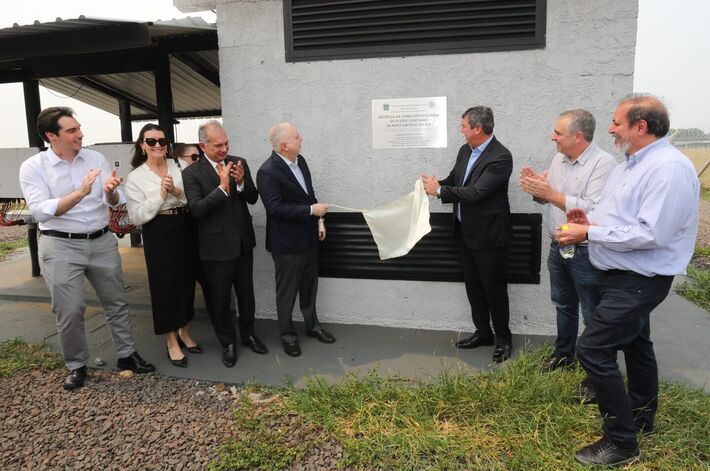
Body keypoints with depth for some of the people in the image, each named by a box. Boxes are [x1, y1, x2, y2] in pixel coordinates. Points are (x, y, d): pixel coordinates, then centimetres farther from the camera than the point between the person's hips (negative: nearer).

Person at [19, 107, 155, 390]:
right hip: (61, 246, -3)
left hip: (102, 241, 3)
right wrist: (80, 193, -30)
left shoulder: (96, 159, 1)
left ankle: (127, 355, 27)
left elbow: (116, 202, -4)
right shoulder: (33, 167, -7)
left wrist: (110, 192, -28)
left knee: (116, 303, 12)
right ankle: (76, 366, 22)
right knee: (69, 311, 2)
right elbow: (40, 211, -18)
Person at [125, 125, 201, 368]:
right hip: (159, 234, -3)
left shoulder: (178, 166, 4)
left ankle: (184, 333, 33)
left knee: (186, 281, 13)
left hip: (186, 230, 4)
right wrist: (160, 195, -17)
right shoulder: (135, 177, -3)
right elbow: (137, 217, -8)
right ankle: (172, 343, 20)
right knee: (165, 285, 4)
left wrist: (177, 192, -16)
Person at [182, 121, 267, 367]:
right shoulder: (192, 173, -10)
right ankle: (227, 342, 30)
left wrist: (241, 182, -17)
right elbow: (196, 209, -19)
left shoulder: (239, 163, 1)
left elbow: (253, 198, 3)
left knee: (246, 293, 18)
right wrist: (222, 187, -27)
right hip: (217, 247, -4)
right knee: (220, 299, 10)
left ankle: (248, 333, 39)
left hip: (243, 242, 4)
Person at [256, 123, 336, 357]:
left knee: (309, 286, 21)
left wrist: (319, 220, 9)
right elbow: (275, 208, -25)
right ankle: (287, 334, 27)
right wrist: (311, 210, -22)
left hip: (309, 238, 8)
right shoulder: (268, 172, -22)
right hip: (287, 244, -7)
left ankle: (312, 325, 39)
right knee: (287, 291, 9)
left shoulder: (300, 160, 3)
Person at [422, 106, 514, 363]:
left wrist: (440, 190, -18)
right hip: (467, 232, 8)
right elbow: (454, 179, 16)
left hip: (489, 234, -8)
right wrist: (434, 185, -5)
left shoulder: (501, 157, -20)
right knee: (473, 286, 17)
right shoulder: (465, 150, 6)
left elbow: (476, 192, -26)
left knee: (494, 287, 5)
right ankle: (483, 332, 33)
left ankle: (503, 338, 23)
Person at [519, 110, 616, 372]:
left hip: (586, 252, -8)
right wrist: (537, 188, -9)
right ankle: (563, 355, 39)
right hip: (557, 247, 8)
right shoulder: (559, 159, 7)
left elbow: (594, 210, -28)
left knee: (593, 315, 5)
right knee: (564, 306, 21)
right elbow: (546, 198, 13)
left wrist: (551, 193, -25)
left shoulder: (603, 163, -18)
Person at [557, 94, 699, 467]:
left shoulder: (669, 168, -22)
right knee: (635, 343, 23)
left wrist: (590, 233, -23)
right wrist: (590, 220, -2)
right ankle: (641, 417, 43)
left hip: (638, 281, -11)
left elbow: (650, 234, -29)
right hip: (622, 275, 11)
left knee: (593, 350, -12)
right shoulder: (630, 165, 10)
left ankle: (621, 442, 2)